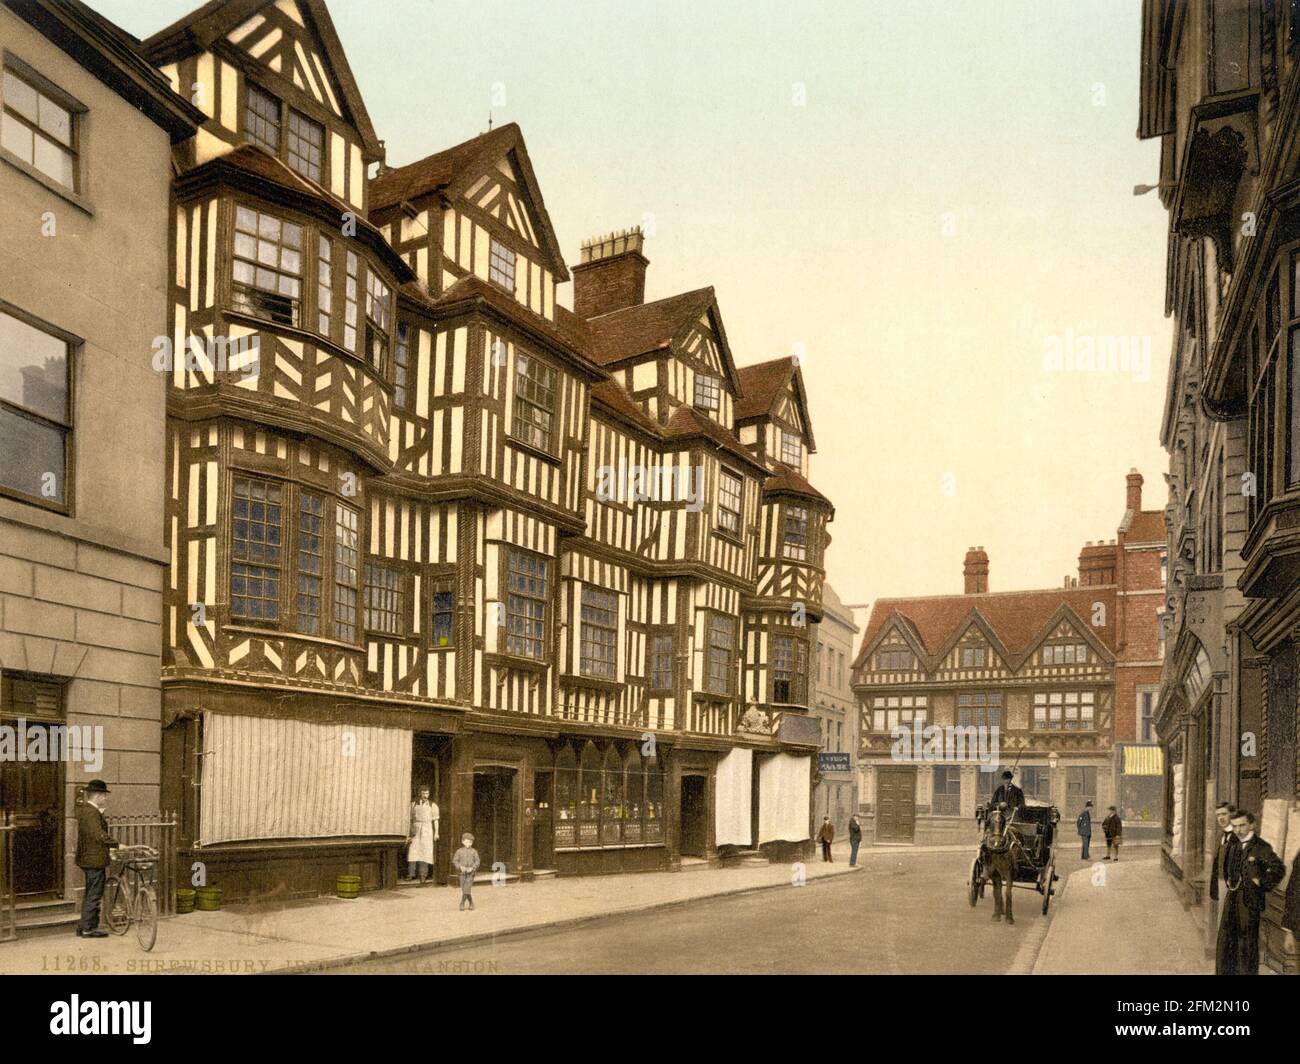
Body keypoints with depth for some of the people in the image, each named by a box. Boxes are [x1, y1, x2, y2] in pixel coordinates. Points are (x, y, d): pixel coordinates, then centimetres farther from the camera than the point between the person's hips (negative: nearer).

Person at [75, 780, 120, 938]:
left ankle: (83, 927, 24)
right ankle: (88, 928, 2)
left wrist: (102, 809, 14)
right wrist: (117, 844, -32)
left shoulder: (82, 810, 13)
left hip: (85, 859, 10)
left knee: (89, 895, 18)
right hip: (95, 860, -10)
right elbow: (99, 835, -30)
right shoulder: (92, 813, -20)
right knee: (94, 895, -2)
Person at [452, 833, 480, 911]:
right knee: (463, 889, 5)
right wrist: (460, 867, -12)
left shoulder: (474, 851, 0)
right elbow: (455, 860, 3)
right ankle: (471, 903, 20)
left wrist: (472, 868, -16)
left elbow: (477, 861, 0)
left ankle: (462, 904, -6)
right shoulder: (459, 851, 2)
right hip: (462, 872, 2)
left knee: (467, 888, -13)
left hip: (471, 872, -2)